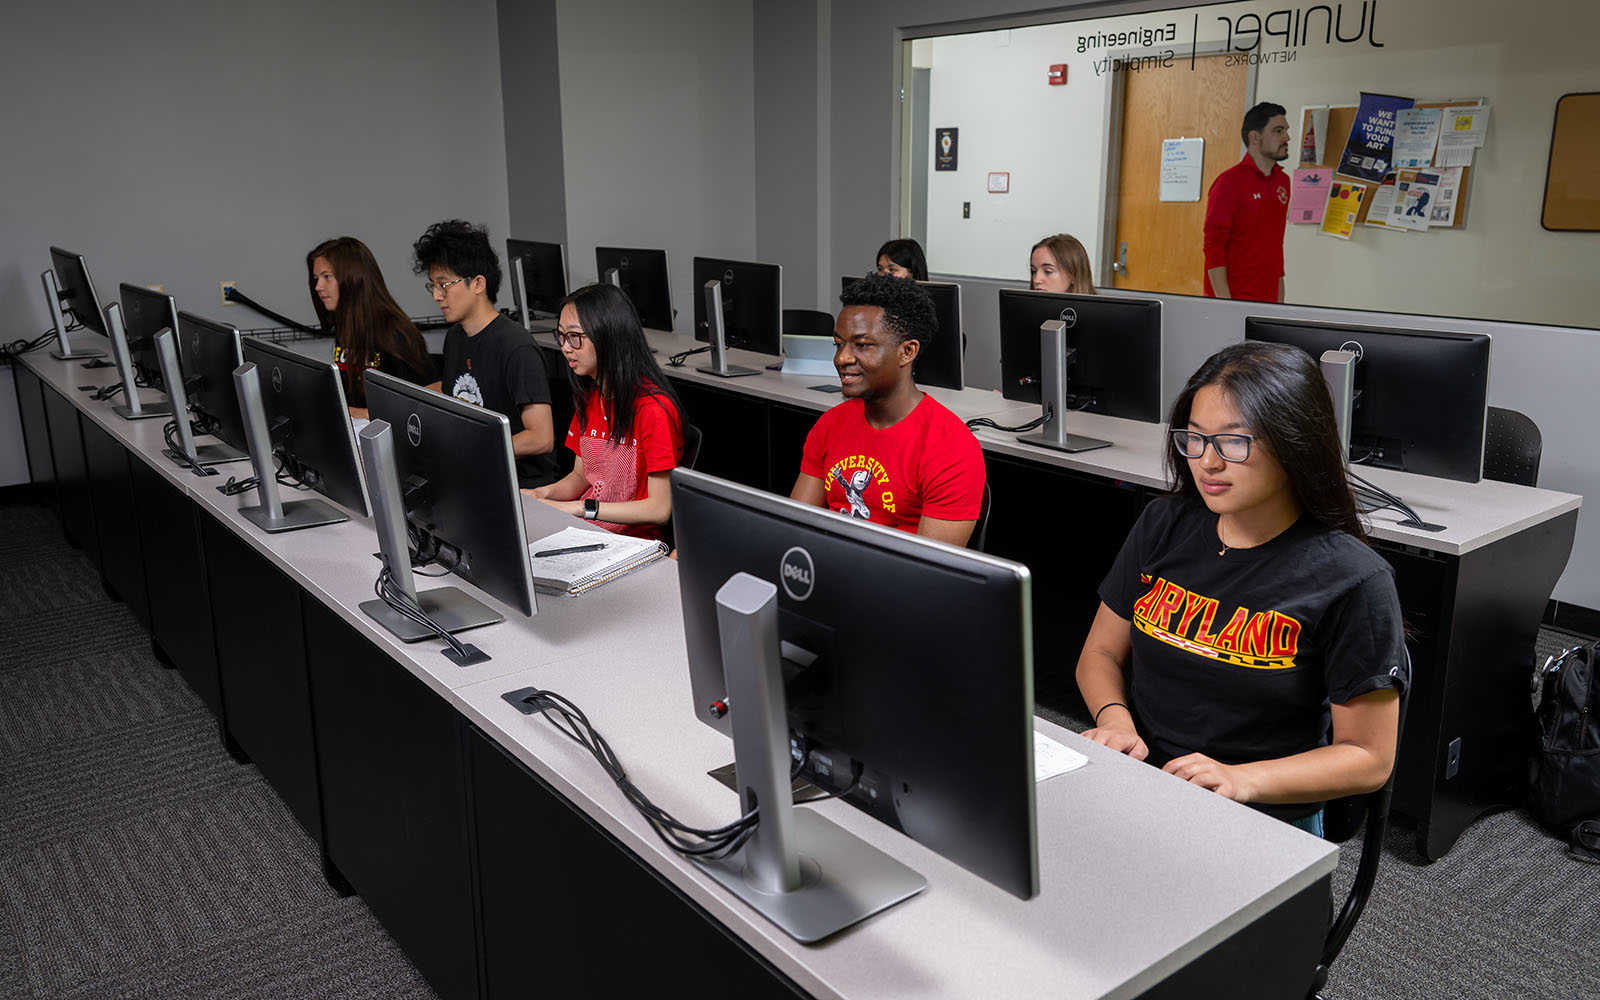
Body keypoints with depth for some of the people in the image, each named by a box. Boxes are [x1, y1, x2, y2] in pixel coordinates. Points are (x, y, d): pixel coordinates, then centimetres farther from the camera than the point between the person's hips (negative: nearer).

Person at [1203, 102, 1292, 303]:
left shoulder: (1283, 181, 14)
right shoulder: (1230, 181, -7)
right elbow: (1213, 246, -12)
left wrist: (1280, 300, 17)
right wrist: (1225, 304, -18)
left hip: (1268, 301, 6)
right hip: (1233, 299, -6)